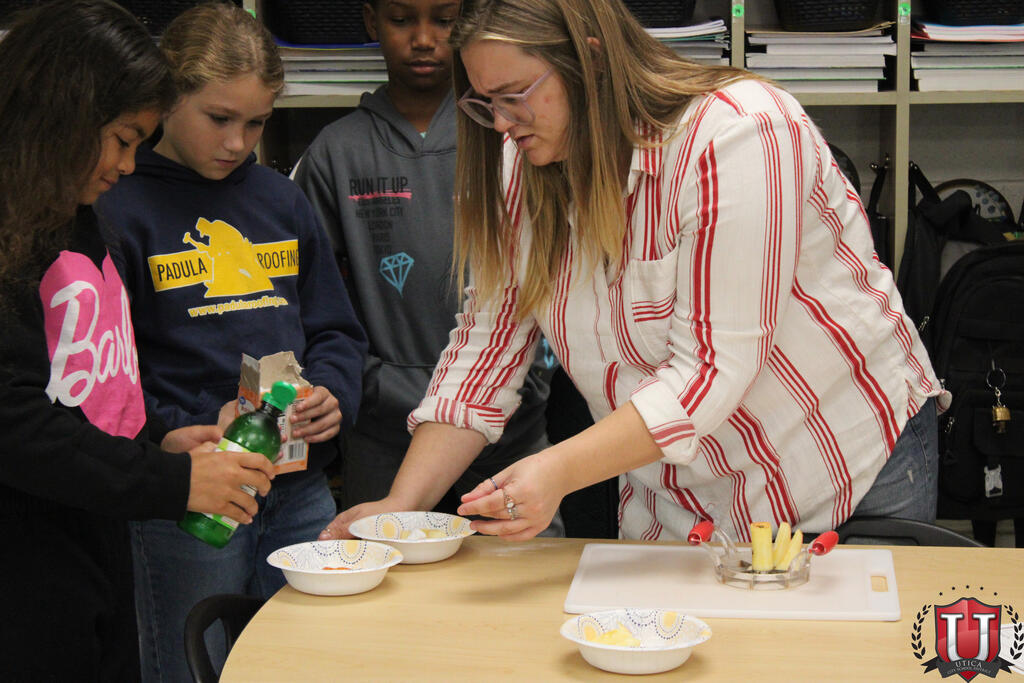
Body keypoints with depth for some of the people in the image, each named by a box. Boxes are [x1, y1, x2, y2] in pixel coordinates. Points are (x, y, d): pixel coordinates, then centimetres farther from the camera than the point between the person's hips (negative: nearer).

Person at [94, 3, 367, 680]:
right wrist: (197, 431, -21)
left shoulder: (283, 200, 11)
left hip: (302, 493, 5)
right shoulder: (120, 211, -6)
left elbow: (336, 331, 16)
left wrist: (331, 395, -4)